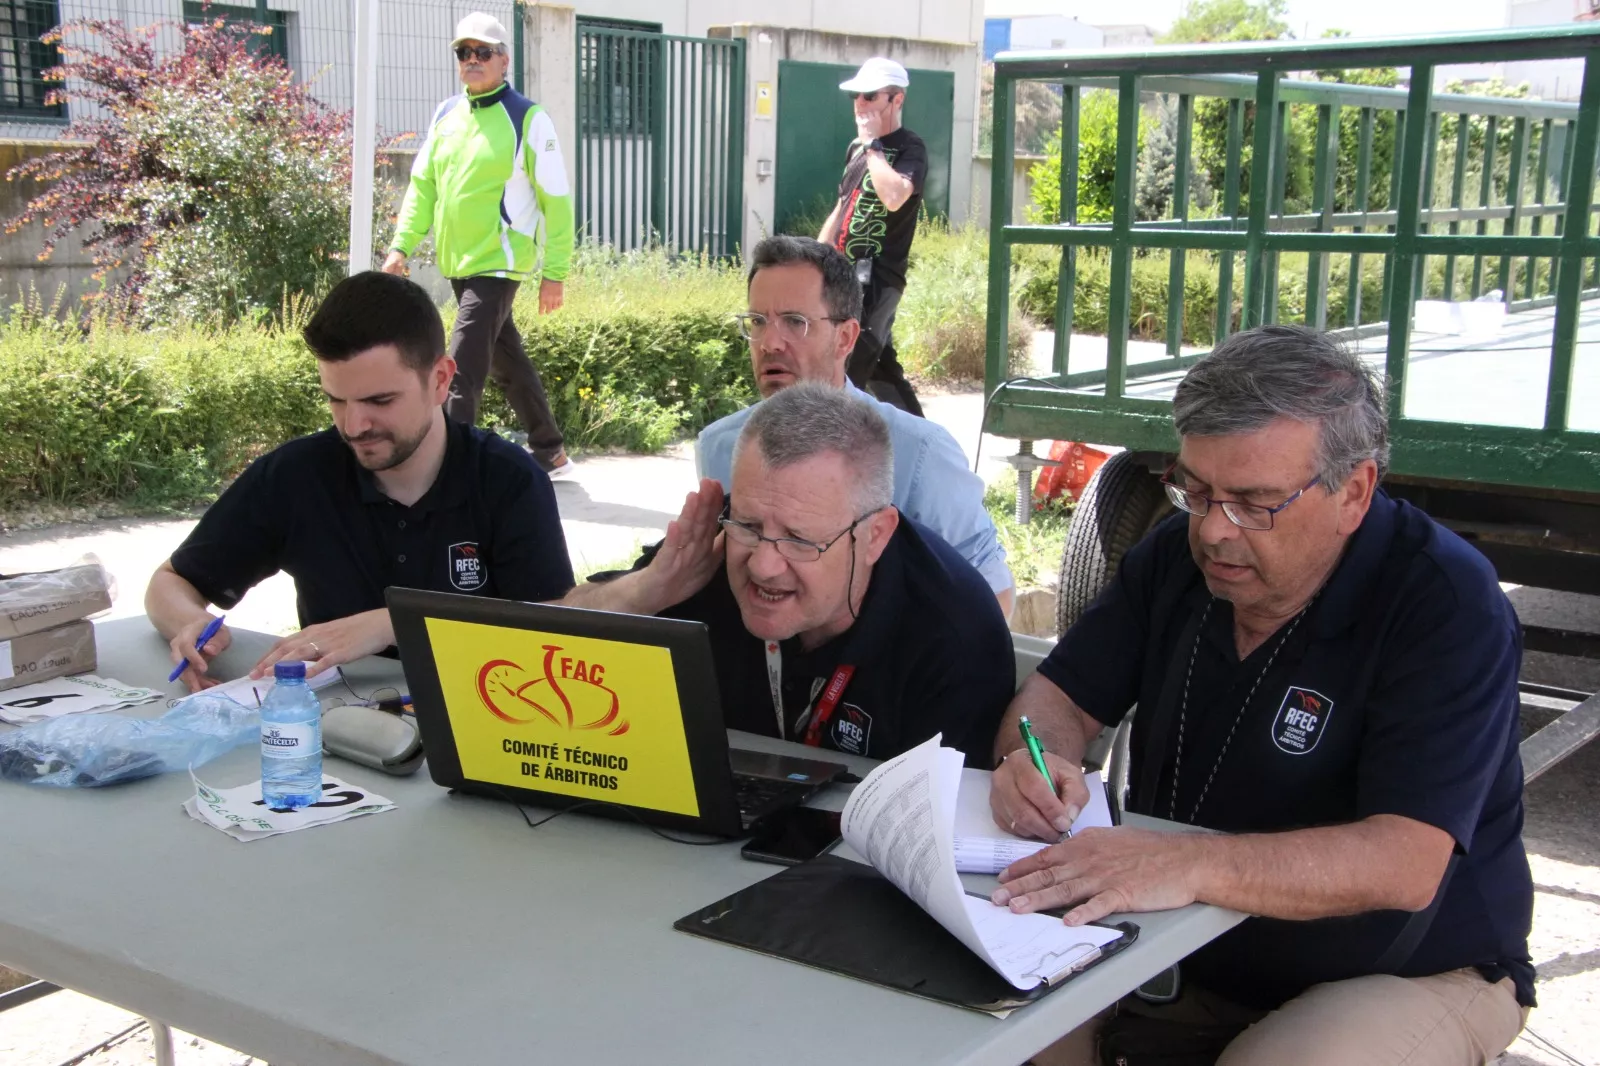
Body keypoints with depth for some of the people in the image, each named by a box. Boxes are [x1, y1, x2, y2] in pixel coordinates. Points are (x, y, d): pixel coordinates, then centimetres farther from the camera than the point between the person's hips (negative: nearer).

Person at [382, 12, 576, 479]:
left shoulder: (528, 119, -8)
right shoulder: (445, 115, 10)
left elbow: (556, 200, -8)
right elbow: (422, 186, 14)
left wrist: (555, 273, -10)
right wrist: (401, 245, 3)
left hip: (499, 262, -7)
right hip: (458, 264, 7)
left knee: (462, 370, -13)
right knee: (507, 361, 17)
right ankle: (549, 453, 31)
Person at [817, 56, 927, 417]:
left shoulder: (910, 148, -9)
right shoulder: (856, 148, 16)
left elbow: (894, 196, -29)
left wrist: (873, 145, -17)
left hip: (877, 278, -9)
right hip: (848, 276, 9)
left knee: (845, 373, -15)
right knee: (881, 370, 14)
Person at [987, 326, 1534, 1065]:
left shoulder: (1446, 606, -21)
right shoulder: (1180, 551, -1)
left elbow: (1405, 863, -31)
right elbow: (1061, 695, 4)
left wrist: (1191, 863, -46)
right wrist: (1035, 757, -22)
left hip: (1414, 976, -5)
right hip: (1187, 950, 6)